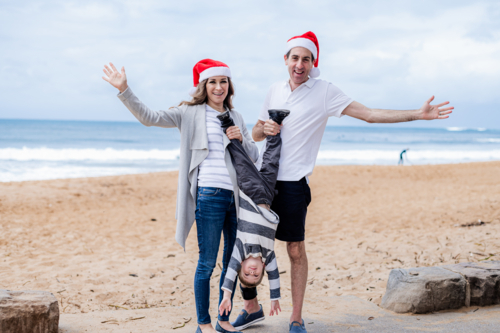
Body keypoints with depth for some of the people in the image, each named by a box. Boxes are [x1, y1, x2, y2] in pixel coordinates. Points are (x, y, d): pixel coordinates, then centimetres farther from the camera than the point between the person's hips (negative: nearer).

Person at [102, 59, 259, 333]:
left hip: (237, 196, 5)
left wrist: (241, 138, -3)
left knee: (234, 261, 11)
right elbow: (149, 117, -6)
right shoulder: (190, 113, 3)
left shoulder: (235, 117, 16)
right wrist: (124, 90, -17)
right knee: (207, 263, -2)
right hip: (209, 195, -5)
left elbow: (253, 156, 18)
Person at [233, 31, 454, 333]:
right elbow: (256, 135, 20)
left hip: (293, 182, -4)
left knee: (296, 249, -1)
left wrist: (418, 114, -16)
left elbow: (370, 114, -8)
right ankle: (251, 306, 25)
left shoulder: (324, 91, -2)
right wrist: (265, 128, -4)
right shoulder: (275, 90, 11)